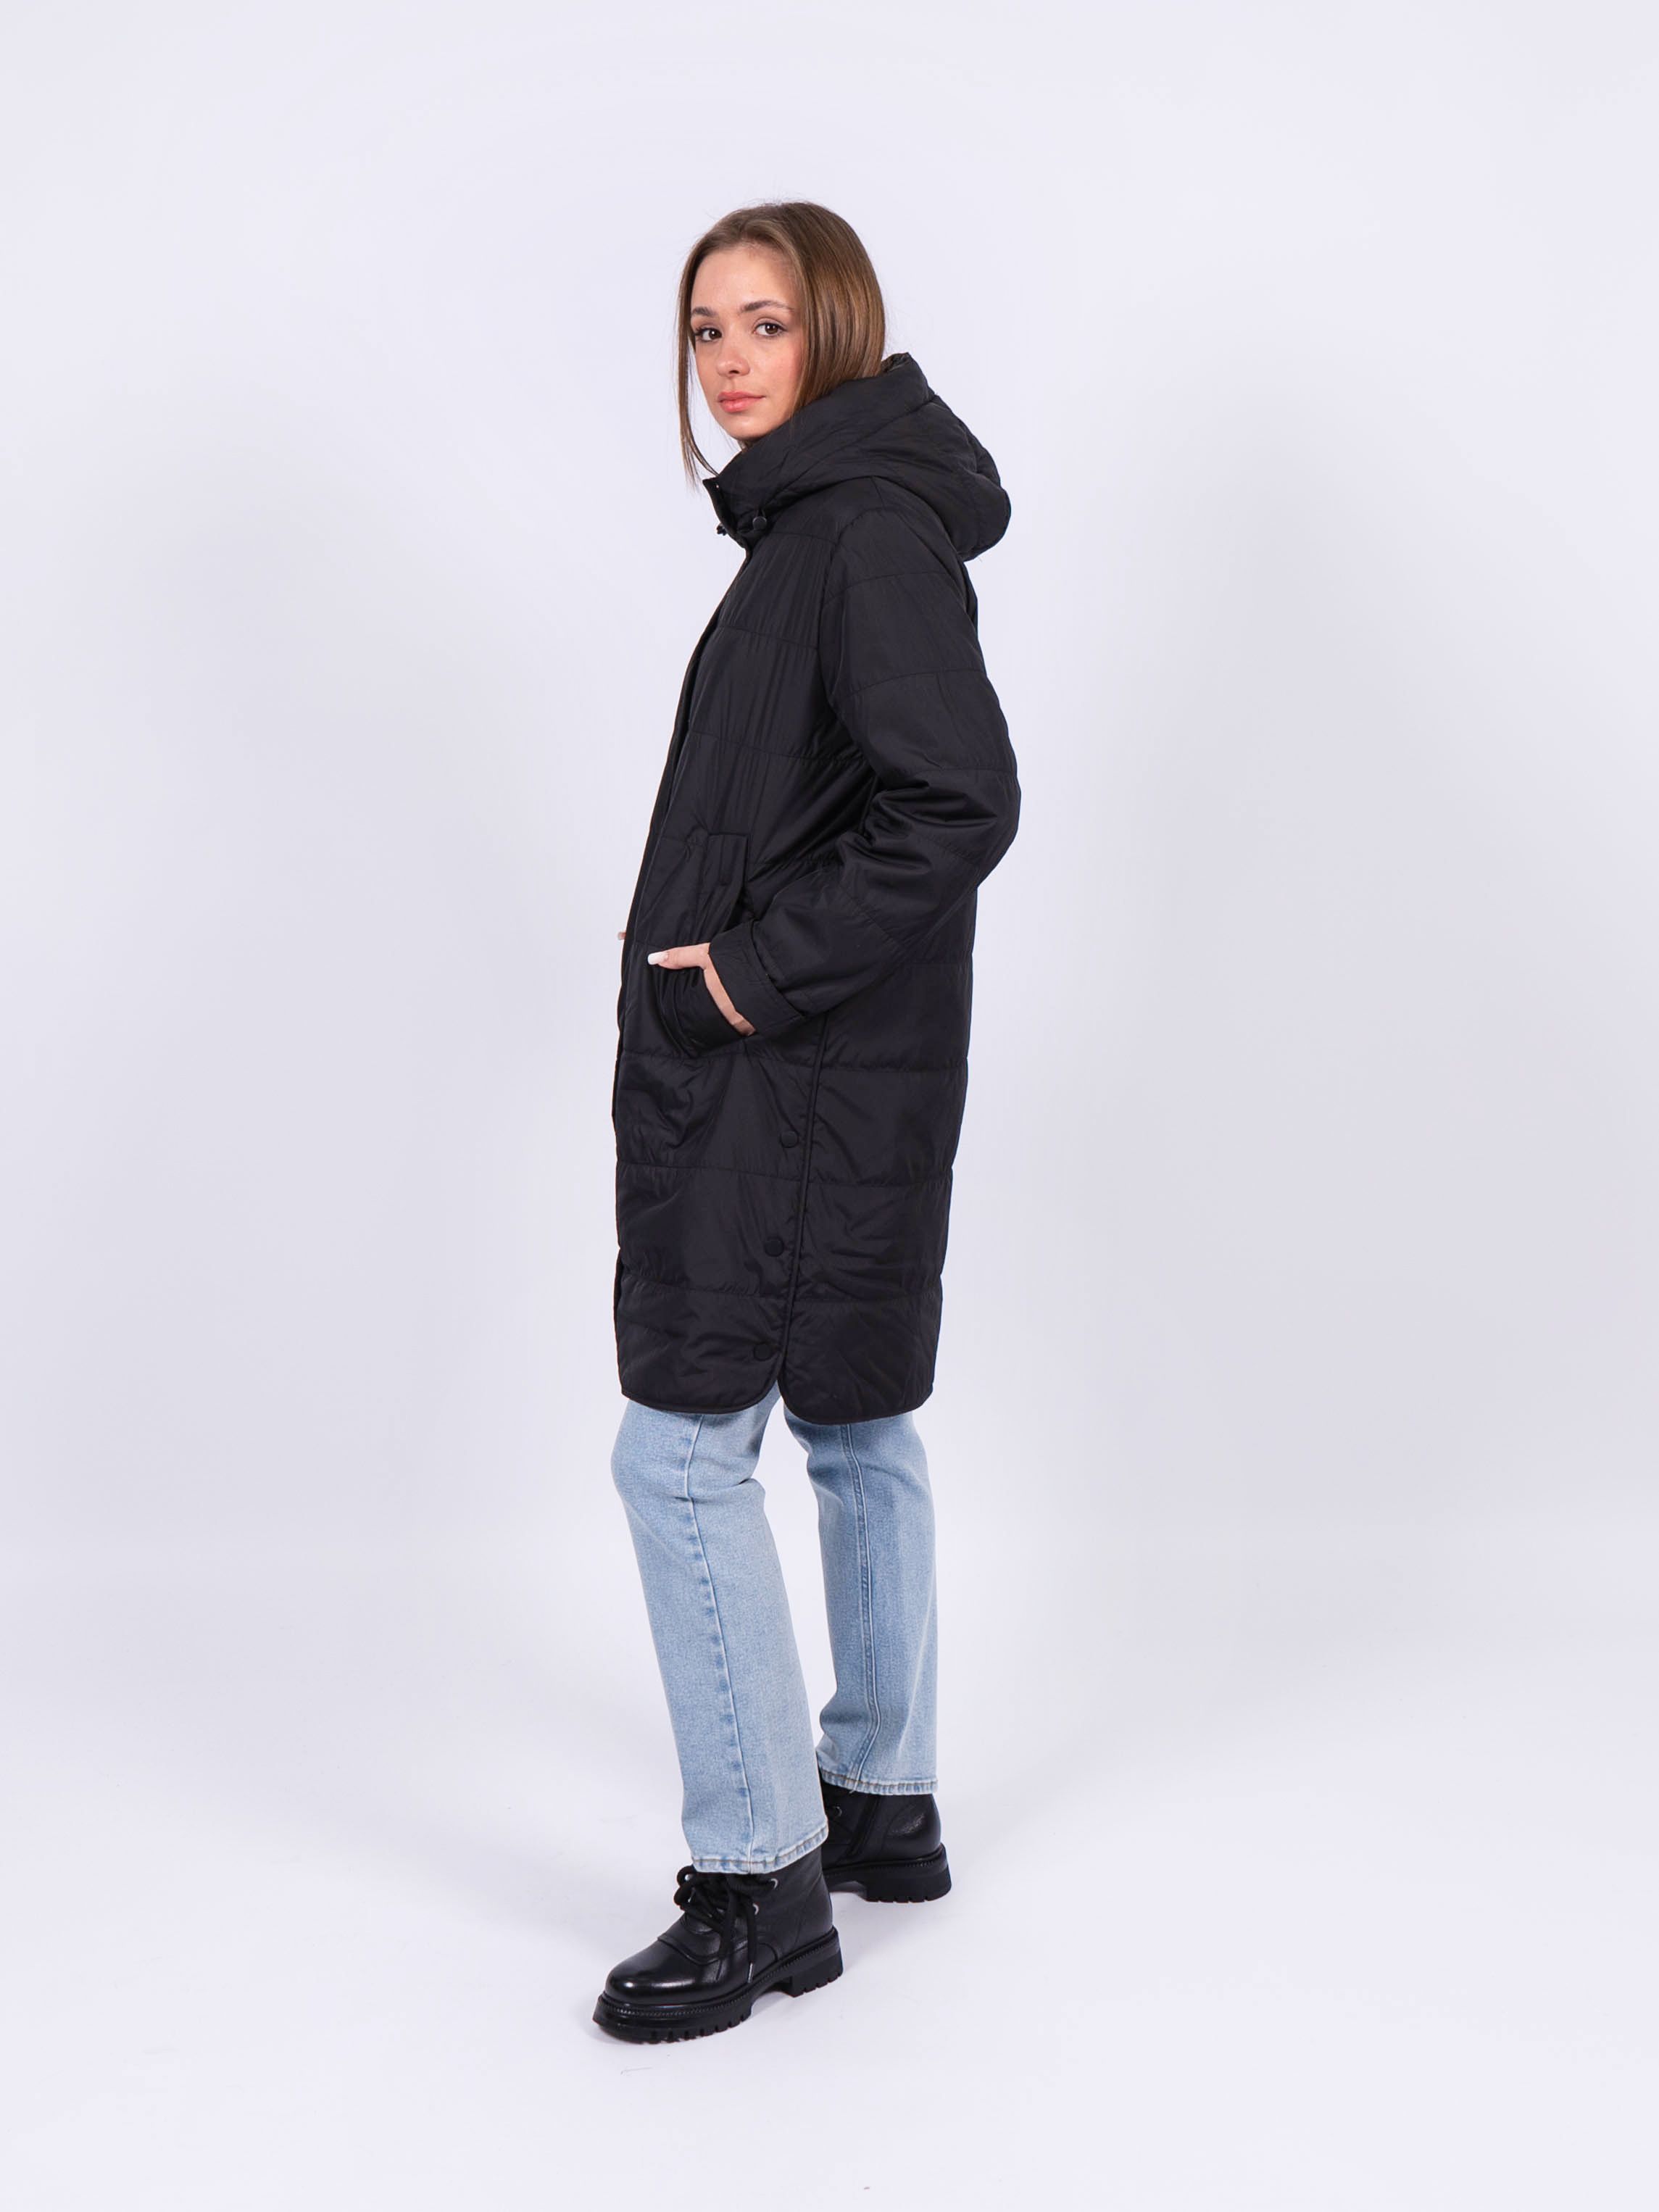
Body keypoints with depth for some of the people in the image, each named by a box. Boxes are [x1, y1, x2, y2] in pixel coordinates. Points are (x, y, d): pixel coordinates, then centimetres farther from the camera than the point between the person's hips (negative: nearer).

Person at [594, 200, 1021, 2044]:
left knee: (681, 1450, -7)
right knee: (853, 1424, 17)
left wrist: (759, 967, -20)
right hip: (830, 1077, 11)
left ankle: (758, 1881, 3)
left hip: (798, 1086, -11)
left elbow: (960, 801, -26)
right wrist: (744, 964, 12)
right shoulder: (824, 524, 15)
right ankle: (880, 1802, 30)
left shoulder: (866, 532, -16)